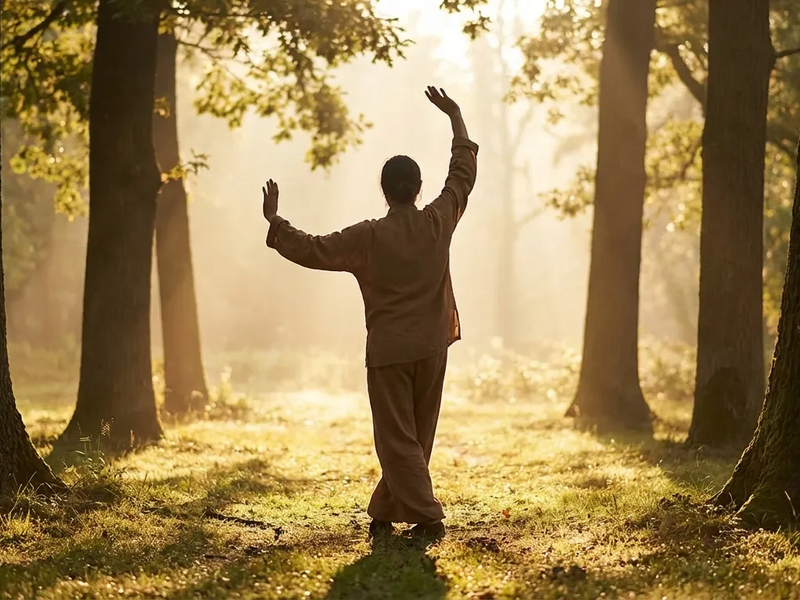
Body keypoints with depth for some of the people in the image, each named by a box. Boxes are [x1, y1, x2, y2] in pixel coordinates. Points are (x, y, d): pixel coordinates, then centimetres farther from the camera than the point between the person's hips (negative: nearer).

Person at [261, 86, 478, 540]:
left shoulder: (369, 237, -12)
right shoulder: (439, 222, -2)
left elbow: (311, 250, -7)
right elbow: (464, 171, 12)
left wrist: (275, 221, 7)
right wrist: (455, 117, 22)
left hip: (389, 350, -4)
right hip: (432, 347, 4)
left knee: (398, 440, -1)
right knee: (416, 437, 14)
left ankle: (427, 518, -10)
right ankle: (384, 513, 22)